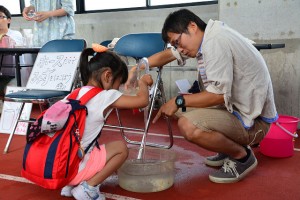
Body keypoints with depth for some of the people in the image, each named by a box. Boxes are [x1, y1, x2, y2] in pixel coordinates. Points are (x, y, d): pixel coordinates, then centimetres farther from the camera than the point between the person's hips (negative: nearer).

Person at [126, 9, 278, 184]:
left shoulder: (216, 42, -22)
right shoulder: (206, 39, 6)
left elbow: (218, 94, -28)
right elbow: (167, 55, 16)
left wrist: (179, 101, -16)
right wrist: (135, 70, 9)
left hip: (253, 121, -10)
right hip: (236, 107, 10)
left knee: (189, 126, -30)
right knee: (181, 109, 14)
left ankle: (242, 156, -5)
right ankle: (228, 149, 18)